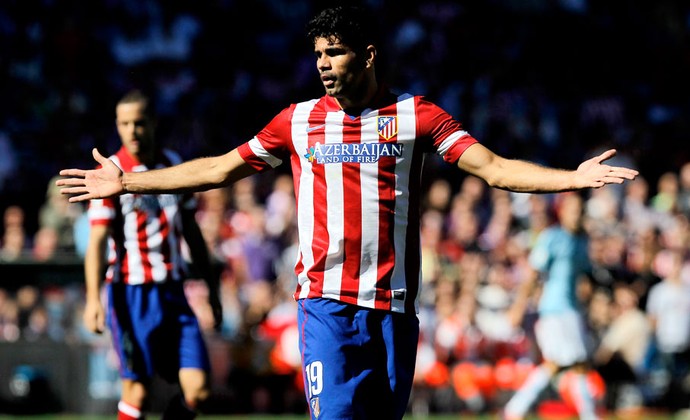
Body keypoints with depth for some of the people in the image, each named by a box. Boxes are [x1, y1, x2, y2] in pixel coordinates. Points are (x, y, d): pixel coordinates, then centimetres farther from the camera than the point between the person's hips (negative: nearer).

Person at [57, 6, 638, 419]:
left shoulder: (415, 116, 4)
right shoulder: (299, 119, 9)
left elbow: (494, 167, -2)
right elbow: (219, 169, 16)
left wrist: (575, 177, -16)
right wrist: (126, 183, 15)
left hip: (393, 305, 0)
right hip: (326, 303, 0)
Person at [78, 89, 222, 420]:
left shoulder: (174, 165, 10)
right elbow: (96, 241, -11)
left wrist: (211, 287, 20)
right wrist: (93, 299, -23)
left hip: (173, 292, 4)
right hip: (131, 294, -4)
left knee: (197, 389, -5)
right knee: (137, 392, -5)